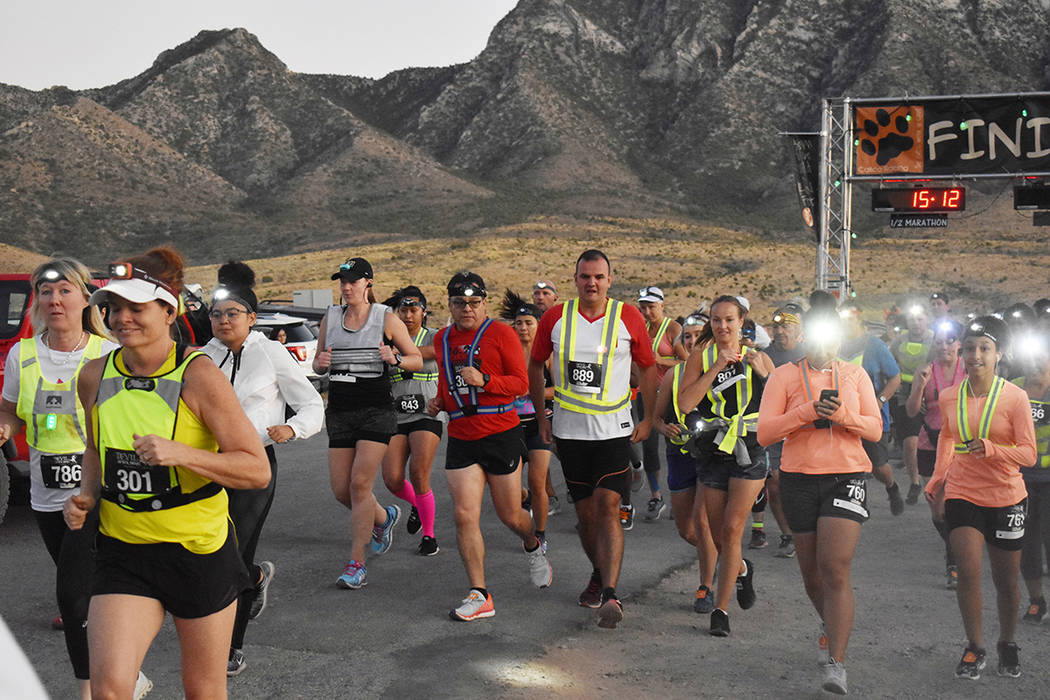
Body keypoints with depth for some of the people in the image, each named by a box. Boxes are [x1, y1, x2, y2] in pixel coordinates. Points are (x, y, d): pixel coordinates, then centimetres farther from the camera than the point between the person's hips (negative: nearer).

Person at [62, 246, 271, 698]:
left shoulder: (198, 376, -14)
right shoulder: (94, 377, 1)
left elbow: (258, 470, -16)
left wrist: (180, 453, -28)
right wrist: (86, 496, 3)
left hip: (199, 549, -3)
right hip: (122, 552, 3)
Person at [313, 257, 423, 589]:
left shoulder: (386, 318, -1)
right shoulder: (330, 318, 10)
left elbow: (417, 360, 4)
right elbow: (318, 364, 19)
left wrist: (395, 358, -17)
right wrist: (320, 363, -5)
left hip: (377, 410, -4)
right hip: (339, 412, 5)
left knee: (360, 483, -14)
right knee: (341, 490, 3)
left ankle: (356, 564, -5)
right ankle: (384, 517, 35)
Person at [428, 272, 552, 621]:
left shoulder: (500, 333, -4)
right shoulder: (442, 339, 13)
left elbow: (521, 382, -8)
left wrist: (484, 381, -22)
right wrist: (439, 402, 8)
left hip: (501, 433, -4)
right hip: (460, 438, 4)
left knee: (510, 515, 7)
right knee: (465, 517, -6)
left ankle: (534, 547, 42)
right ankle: (479, 596, 1)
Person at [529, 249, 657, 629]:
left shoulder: (628, 318, -3)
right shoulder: (555, 318, 0)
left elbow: (647, 367, 9)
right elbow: (536, 364, 13)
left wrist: (649, 419, 5)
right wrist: (540, 416, 10)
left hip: (614, 429, -2)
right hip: (569, 430, 2)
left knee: (608, 506, -13)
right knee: (585, 512, 9)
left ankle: (610, 594, -16)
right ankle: (599, 574, 32)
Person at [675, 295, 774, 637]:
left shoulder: (758, 359, 4)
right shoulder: (700, 358, 3)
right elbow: (685, 403, -11)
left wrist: (764, 374, -14)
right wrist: (716, 368, -15)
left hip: (750, 453, -2)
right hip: (713, 452, 2)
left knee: (731, 528, -11)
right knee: (717, 534, 8)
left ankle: (721, 609, -3)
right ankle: (742, 570, 42)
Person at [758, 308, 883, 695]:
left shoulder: (855, 375, 9)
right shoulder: (784, 376, 4)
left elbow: (875, 429, 3)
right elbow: (764, 432, -5)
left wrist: (841, 414, -15)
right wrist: (808, 411, -17)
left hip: (847, 477, -1)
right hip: (799, 478, 1)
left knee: (835, 568, -14)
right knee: (811, 572, 11)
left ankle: (835, 663, -12)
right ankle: (831, 625, 42)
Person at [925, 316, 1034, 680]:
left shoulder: (1015, 397, -11)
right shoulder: (949, 397, -1)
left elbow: (1029, 453, -14)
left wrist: (991, 449, -31)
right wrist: (937, 482, 16)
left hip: (1006, 499, -1)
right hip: (962, 495, 2)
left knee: (1006, 581, 9)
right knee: (968, 572, -11)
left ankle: (1007, 644, 32)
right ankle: (974, 649, 5)